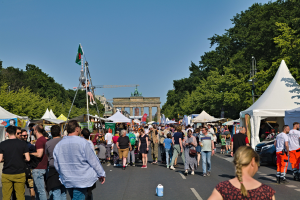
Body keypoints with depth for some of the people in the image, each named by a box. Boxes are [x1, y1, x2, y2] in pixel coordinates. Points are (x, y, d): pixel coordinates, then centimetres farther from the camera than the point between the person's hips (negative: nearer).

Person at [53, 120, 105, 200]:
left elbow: (57, 165, 8)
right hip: (81, 181, -6)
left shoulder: (58, 145, 2)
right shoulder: (82, 142, -14)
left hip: (67, 181, 6)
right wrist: (101, 174, 3)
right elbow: (93, 160, -9)